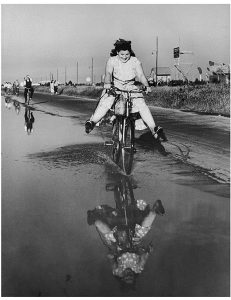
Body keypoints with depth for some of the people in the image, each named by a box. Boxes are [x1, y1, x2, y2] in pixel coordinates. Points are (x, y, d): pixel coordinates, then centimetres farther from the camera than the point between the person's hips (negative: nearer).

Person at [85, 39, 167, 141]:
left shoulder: (135, 61, -3)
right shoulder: (112, 60, -6)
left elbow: (141, 75, -13)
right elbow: (108, 73, -20)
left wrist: (146, 86, -32)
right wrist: (107, 84, -42)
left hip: (130, 88, 0)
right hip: (115, 87, 0)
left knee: (142, 104, -20)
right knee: (106, 102, -28)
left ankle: (155, 129, -22)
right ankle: (92, 122, -19)